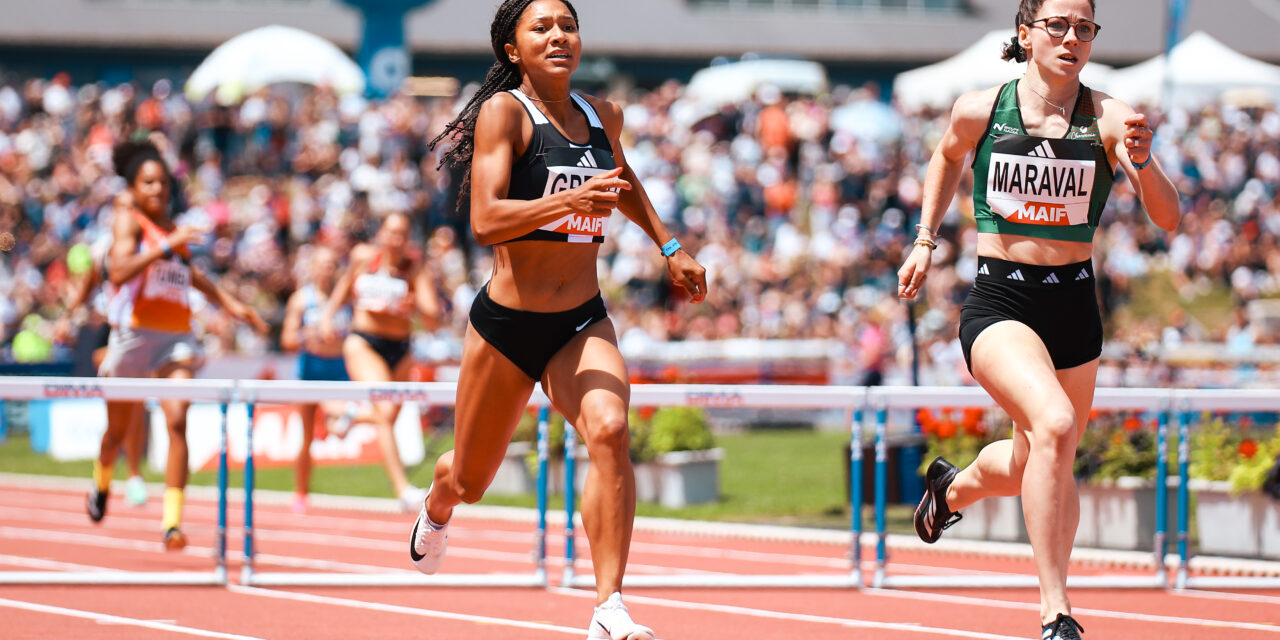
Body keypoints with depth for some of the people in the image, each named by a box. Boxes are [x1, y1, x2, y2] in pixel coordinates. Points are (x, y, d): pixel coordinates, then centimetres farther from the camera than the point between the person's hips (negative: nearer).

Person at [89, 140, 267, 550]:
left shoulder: (174, 229, 14)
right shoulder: (128, 221, -3)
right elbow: (119, 271, -22)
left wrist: (228, 302, 31)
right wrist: (167, 247, -28)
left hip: (177, 339, 3)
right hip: (134, 333, -3)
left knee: (177, 421, -18)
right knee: (119, 429, 14)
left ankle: (172, 522, -22)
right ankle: (102, 481, 48)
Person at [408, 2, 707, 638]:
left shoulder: (603, 116, 6)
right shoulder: (505, 111, -11)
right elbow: (485, 220, -24)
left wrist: (669, 247, 28)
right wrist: (571, 200, -37)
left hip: (582, 323, 3)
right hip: (506, 322, -3)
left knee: (609, 430, -28)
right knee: (471, 478, 14)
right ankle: (438, 505, 55)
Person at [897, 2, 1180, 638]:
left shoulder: (1109, 118, -7)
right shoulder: (980, 110, -4)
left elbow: (1168, 218, -15)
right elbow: (948, 157, 21)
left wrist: (1141, 164, -33)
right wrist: (925, 240, 16)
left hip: (1073, 303, 3)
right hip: (998, 300, -3)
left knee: (1031, 469, 16)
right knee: (1054, 423, -29)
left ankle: (953, 488, 54)